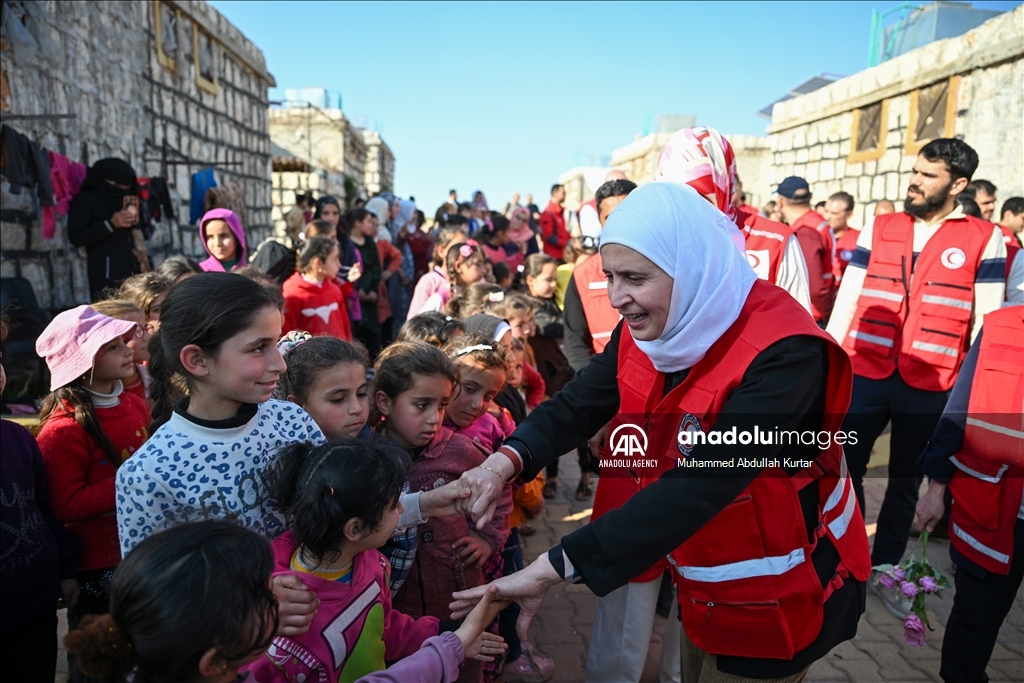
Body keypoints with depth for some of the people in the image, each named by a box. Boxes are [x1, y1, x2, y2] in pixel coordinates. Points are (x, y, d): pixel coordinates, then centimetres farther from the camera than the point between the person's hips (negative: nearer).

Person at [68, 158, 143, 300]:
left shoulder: (125, 200, 22)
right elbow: (75, 237, -8)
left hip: (131, 271, 6)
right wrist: (111, 224, -16)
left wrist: (137, 223, 1)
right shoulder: (85, 200, 2)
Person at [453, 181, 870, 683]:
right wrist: (505, 461, -29)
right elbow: (577, 405, -8)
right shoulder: (645, 328, -9)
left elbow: (698, 486, -42)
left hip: (779, 594, -6)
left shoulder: (782, 352, -34)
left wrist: (554, 567, -44)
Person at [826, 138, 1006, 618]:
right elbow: (845, 301, 4)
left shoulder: (985, 240, 0)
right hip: (862, 374, 1)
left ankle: (884, 567, 31)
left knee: (906, 481, 14)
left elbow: (987, 322, 0)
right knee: (844, 470, 7)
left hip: (930, 385, -1)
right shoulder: (878, 229, 5)